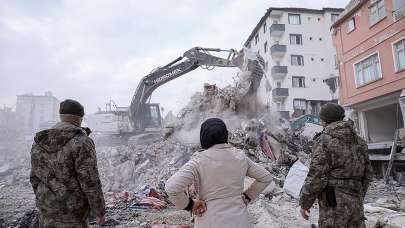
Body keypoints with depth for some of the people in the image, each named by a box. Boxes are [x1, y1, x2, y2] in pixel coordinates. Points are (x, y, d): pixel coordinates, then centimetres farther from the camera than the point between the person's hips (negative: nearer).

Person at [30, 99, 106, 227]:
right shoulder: (81, 142, -21)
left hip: (47, 210, 7)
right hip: (71, 213, -6)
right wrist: (100, 211, -10)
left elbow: (35, 177, 9)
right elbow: (90, 182, -22)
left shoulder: (40, 142, 1)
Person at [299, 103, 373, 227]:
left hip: (334, 205, -7)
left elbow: (316, 177, -17)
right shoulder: (359, 141, 8)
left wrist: (304, 203, -6)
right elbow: (367, 174, 14)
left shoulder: (324, 141, -14)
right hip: (356, 204, 7)